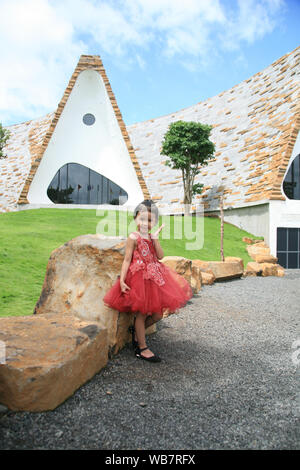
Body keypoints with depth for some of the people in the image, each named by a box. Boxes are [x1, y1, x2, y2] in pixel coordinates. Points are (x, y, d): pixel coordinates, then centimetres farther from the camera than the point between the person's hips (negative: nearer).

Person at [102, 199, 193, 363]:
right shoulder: (133, 237, -7)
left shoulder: (152, 237, 10)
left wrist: (155, 238, -9)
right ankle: (142, 348, 16)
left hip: (154, 276, 7)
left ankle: (136, 330, 32)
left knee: (158, 312, 9)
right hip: (139, 276, -6)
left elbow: (160, 256, -2)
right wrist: (122, 280, -16)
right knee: (141, 313, 2)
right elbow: (127, 260, -9)